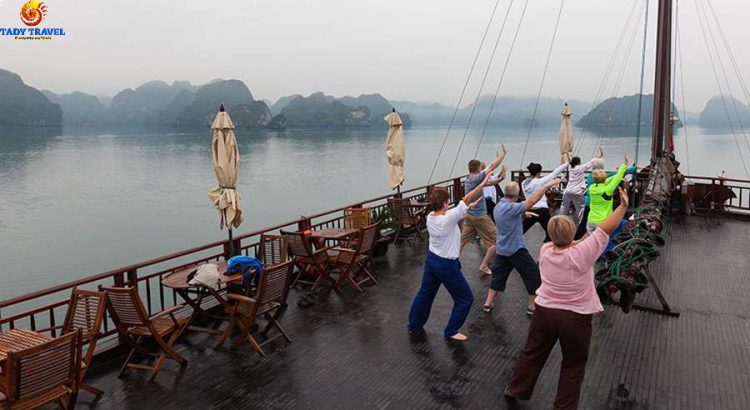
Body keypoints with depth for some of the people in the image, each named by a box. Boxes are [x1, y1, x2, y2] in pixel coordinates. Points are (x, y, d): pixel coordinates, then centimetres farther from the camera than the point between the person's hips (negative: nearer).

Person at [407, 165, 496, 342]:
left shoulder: (430, 217, -7)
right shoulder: (447, 220, -29)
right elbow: (466, 200, -27)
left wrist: (470, 206, 7)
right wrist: (484, 182, -25)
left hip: (431, 260, 8)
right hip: (447, 265, -8)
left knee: (425, 294, 24)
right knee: (465, 299, 10)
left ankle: (415, 325, 39)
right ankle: (451, 332, 20)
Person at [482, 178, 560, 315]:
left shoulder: (498, 206, 5)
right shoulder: (510, 208, -23)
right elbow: (531, 201, -31)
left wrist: (524, 214, 15)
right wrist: (546, 185, -30)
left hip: (501, 249, 8)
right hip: (516, 249, -8)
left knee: (498, 275, 17)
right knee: (533, 275, 6)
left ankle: (488, 303, 16)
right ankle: (532, 306, 12)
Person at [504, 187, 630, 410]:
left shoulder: (545, 250, -11)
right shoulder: (582, 254, -23)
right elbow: (607, 229, -16)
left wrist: (578, 242, 7)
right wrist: (623, 206, -10)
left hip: (544, 312, 4)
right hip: (575, 318, -3)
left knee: (532, 354, 22)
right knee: (573, 366, 17)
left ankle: (515, 389, 38)